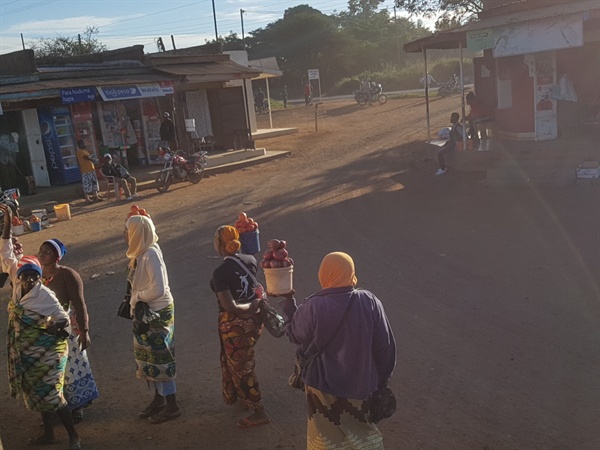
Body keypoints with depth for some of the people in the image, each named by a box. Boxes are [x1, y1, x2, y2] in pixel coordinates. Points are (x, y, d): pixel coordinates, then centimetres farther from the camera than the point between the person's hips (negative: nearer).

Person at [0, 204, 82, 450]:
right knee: (37, 394, 17)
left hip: (46, 352, -7)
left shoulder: (44, 295, -19)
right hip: (27, 352, 7)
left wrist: (57, 327, -32)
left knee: (50, 395, -4)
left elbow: (63, 318, -12)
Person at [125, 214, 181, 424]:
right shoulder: (140, 253, 3)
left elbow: (159, 289, -28)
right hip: (144, 312, 9)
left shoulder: (151, 254, -23)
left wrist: (137, 297, -14)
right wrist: (135, 301, -2)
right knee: (147, 357, 18)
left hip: (158, 313, -9)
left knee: (159, 359, 1)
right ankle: (159, 398, 33)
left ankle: (172, 405, 14)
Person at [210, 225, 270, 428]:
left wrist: (253, 304, -15)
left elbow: (231, 307, -27)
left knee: (241, 368, 9)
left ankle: (259, 412, 18)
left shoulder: (220, 272, -24)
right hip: (254, 321, 7)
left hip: (234, 325, -7)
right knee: (232, 362, 26)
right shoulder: (250, 260, -6)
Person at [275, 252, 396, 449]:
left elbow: (295, 335, -2)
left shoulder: (313, 307, -21)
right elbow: (385, 345, -9)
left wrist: (287, 300, 9)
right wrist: (382, 379, 7)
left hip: (324, 385, -2)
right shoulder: (370, 302, -15)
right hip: (360, 384, 2)